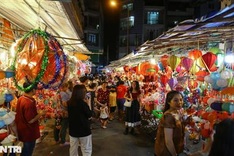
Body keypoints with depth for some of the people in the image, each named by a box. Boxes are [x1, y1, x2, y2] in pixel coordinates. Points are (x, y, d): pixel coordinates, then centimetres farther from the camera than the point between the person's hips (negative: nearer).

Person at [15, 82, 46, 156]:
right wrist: (40, 114, -14)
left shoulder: (20, 98, -2)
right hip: (28, 131, -8)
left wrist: (36, 113, 10)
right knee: (28, 150, 12)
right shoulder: (29, 102, -30)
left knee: (26, 148, 26)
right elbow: (31, 120, -28)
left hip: (23, 129, 9)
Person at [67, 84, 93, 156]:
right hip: (84, 129, -6)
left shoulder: (69, 103, -1)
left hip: (73, 129, 6)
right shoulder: (82, 103, -20)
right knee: (86, 150, 8)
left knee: (73, 149, 19)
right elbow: (89, 115, -10)